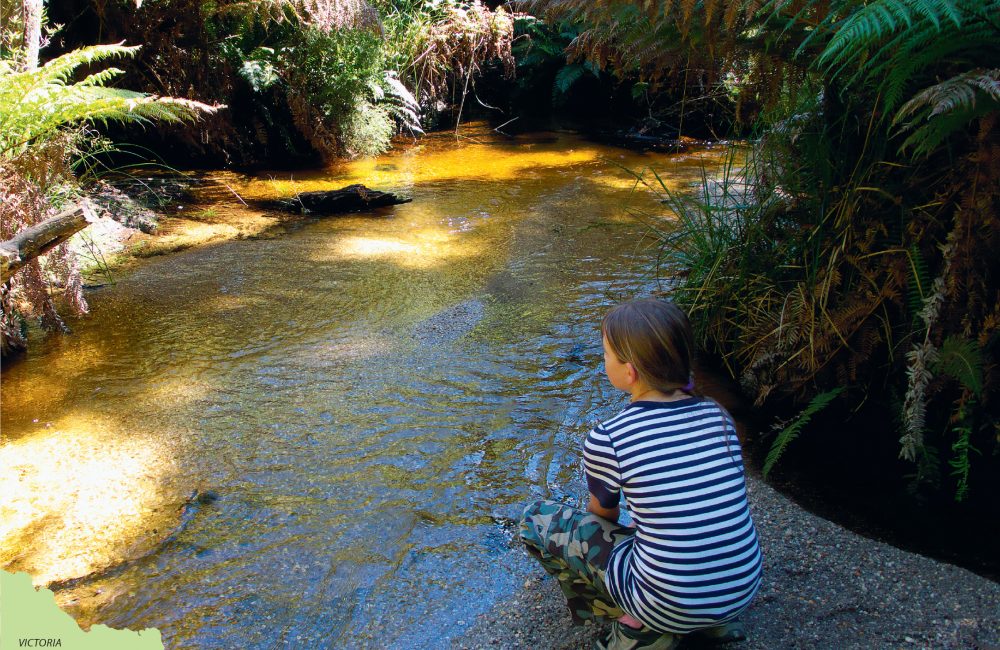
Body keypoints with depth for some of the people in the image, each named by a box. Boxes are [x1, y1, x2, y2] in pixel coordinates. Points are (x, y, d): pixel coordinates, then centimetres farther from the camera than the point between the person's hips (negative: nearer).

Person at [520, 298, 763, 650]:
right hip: (744, 591, 6)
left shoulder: (606, 440, -16)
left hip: (669, 607, -6)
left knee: (537, 518, 5)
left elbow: (603, 514, 5)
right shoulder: (718, 416, -1)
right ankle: (712, 621, 19)